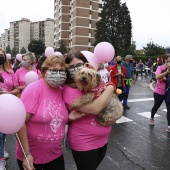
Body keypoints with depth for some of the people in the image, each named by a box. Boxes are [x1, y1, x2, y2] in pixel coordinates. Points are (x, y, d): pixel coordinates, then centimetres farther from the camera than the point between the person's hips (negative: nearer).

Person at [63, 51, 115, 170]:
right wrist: (110, 88, -21)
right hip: (84, 143, -6)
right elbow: (95, 108, -33)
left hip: (103, 139, 7)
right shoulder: (70, 90, -22)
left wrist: (113, 92, -6)